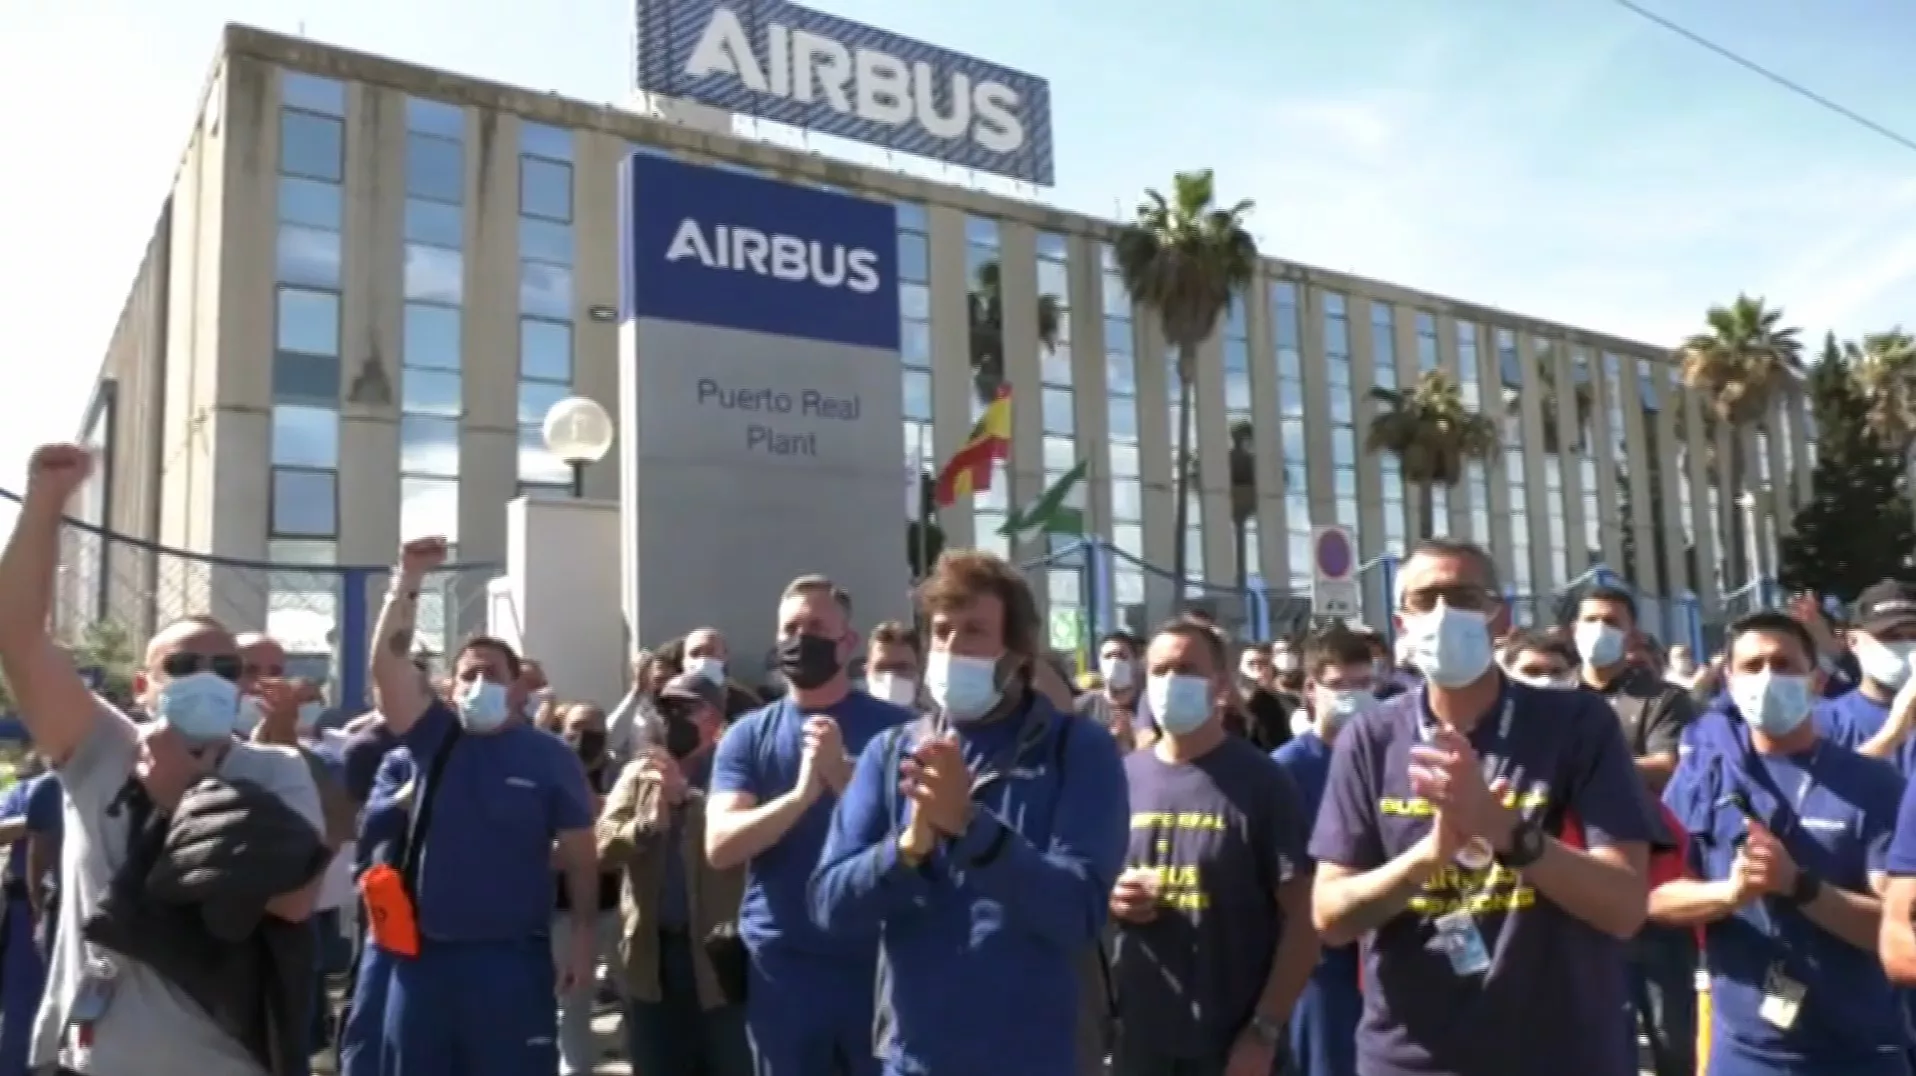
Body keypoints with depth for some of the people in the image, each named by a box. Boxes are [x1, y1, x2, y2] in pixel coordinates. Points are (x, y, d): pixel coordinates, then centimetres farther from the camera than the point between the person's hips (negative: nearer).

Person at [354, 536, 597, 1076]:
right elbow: (388, 663, -6)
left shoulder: (551, 757, -1)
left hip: (511, 956, -3)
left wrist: (585, 935, -6)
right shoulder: (435, 738, 5)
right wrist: (408, 579, -14)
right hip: (425, 953, 3)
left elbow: (580, 853, -1)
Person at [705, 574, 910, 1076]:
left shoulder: (895, 727, -1)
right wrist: (802, 792, -22)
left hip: (878, 960, -1)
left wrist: (841, 775, -21)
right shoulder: (748, 735, 4)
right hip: (781, 967, 2)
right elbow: (720, 845, -7)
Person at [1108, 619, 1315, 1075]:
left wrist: (1264, 1029, -13)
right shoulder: (1123, 778, 4)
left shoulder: (1260, 780, -7)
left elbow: (1302, 915, -8)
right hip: (1137, 1036, 4)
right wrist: (1110, 900, -8)